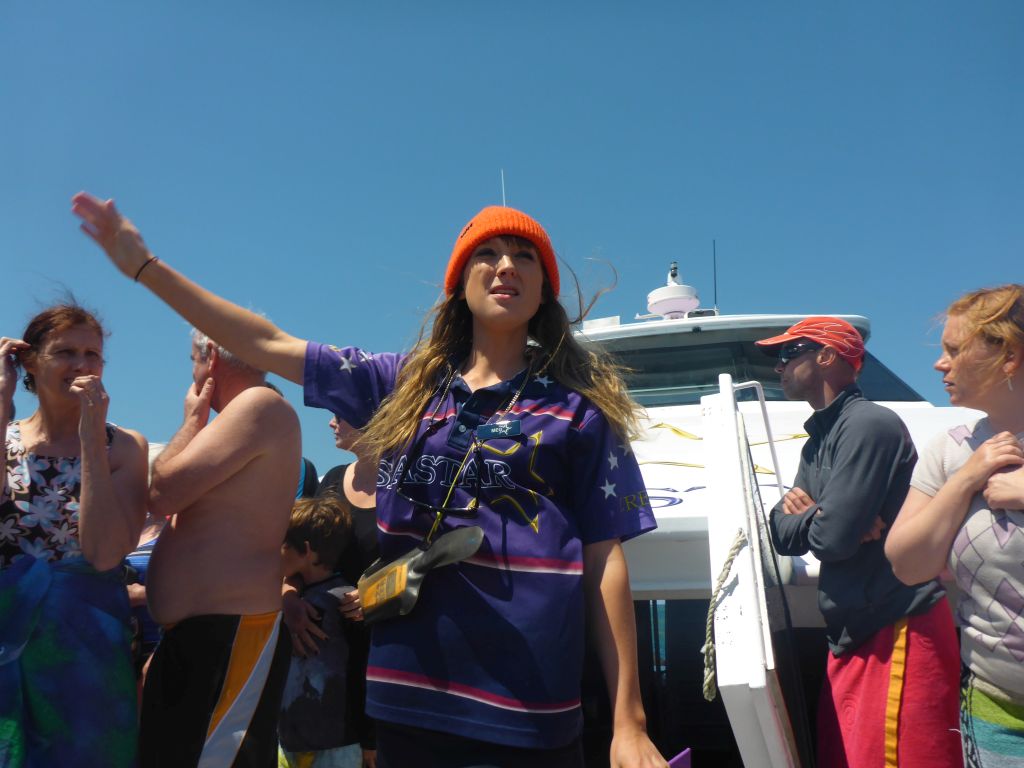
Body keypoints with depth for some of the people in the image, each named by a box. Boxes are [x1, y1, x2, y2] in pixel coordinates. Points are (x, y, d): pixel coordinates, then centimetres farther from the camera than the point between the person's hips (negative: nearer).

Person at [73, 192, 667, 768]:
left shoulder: (578, 406, 2)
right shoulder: (405, 384, 10)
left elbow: (605, 558, -2)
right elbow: (267, 344, 13)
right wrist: (145, 265, 13)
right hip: (409, 701, 3)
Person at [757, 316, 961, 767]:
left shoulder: (868, 424, -14)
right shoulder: (819, 440, 16)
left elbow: (831, 538, -21)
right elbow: (781, 533, 11)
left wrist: (807, 516, 1)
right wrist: (818, 516, -10)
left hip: (898, 633, -9)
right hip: (853, 633, 9)